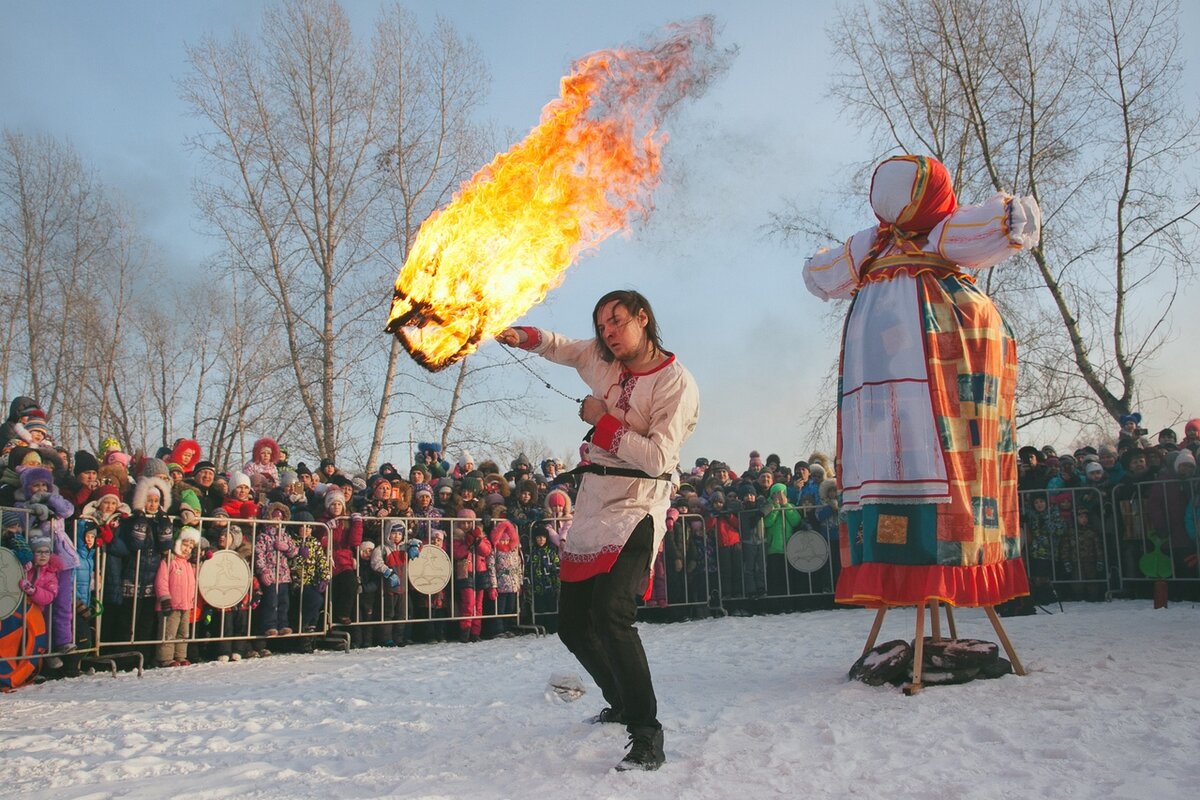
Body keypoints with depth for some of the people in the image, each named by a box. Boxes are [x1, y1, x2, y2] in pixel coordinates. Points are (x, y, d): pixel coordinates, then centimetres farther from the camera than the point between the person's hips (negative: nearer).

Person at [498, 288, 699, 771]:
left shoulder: (677, 383, -11)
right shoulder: (603, 361, 9)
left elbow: (658, 457, -18)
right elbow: (557, 346, 20)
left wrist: (602, 421, -12)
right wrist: (520, 337, -1)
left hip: (637, 510, -7)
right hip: (591, 505, 8)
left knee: (610, 615, -27)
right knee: (572, 623, 12)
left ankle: (647, 737, -16)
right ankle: (622, 704, 35)